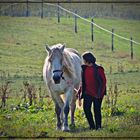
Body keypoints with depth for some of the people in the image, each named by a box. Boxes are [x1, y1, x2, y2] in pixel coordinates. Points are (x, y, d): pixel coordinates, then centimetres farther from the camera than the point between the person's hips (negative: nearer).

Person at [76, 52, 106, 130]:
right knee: (86, 108, -6)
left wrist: (100, 93, -17)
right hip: (88, 92, 5)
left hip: (97, 93, -5)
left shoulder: (98, 69, -13)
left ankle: (98, 126, 14)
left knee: (97, 109, 0)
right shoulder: (84, 69, 6)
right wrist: (79, 91, 8)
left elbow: (103, 82, -11)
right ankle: (92, 126, 4)